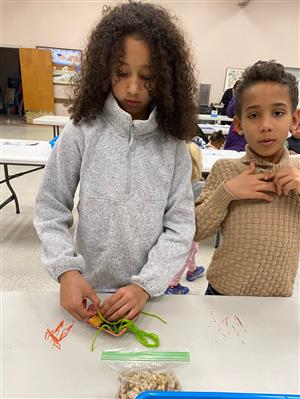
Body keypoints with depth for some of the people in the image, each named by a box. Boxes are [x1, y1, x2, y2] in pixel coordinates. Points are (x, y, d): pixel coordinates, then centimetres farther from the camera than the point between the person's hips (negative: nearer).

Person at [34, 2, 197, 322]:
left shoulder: (174, 144, -10)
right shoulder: (81, 133, -13)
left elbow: (180, 226, -10)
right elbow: (50, 208, -7)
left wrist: (146, 285, -20)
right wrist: (66, 270, -19)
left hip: (150, 290, 1)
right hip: (88, 289, 0)